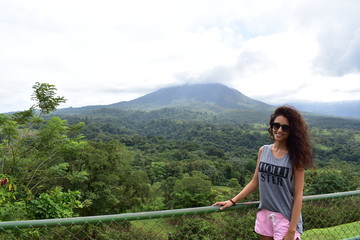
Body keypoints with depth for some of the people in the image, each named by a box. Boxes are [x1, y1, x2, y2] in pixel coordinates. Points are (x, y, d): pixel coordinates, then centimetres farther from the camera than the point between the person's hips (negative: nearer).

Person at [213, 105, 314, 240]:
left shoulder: (295, 157, -11)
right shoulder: (263, 151, 1)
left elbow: (298, 196, -11)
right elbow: (255, 182, 7)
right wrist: (233, 201, 1)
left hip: (286, 217, -4)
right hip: (264, 214, 4)